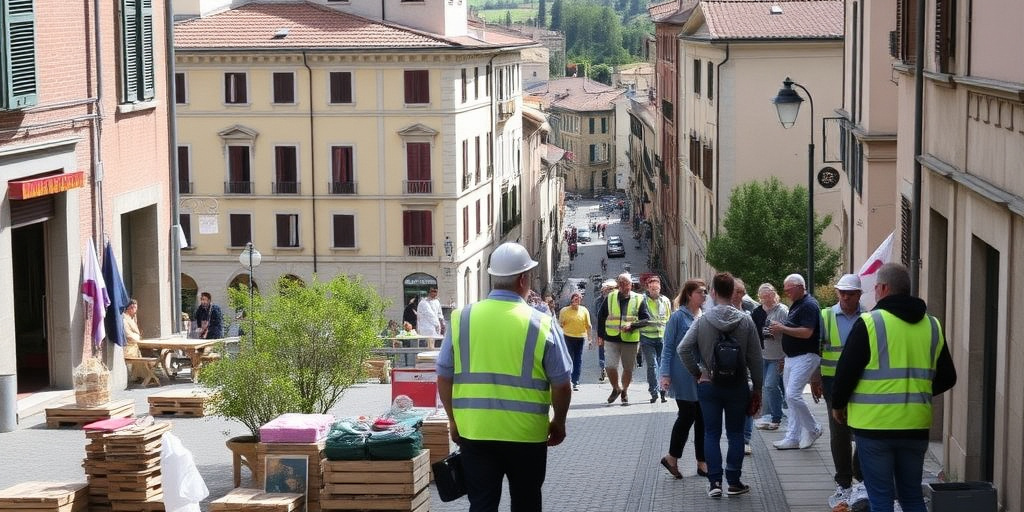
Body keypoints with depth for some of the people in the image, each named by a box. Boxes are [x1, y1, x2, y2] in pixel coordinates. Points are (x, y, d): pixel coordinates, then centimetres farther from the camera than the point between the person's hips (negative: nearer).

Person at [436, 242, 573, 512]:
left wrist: (453, 419, 17)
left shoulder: (461, 319, -2)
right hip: (526, 433, -1)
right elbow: (561, 384, -3)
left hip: (474, 431, 1)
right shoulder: (542, 324, -7)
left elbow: (444, 378, 3)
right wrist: (559, 422, 14)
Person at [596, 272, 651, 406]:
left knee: (628, 368, 8)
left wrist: (632, 326, -17)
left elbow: (646, 319, -1)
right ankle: (616, 388, 15)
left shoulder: (638, 299, -1)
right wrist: (600, 335, 7)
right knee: (610, 366, -11)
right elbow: (601, 316, 12)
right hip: (611, 339, 0)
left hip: (630, 339, 0)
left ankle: (624, 392, 29)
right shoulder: (610, 298, 3)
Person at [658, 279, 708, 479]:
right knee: (687, 416, -2)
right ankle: (672, 458, 14)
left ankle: (702, 462, 14)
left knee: (703, 418, 6)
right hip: (684, 376, -6)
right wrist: (665, 374, -13)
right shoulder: (678, 316, -7)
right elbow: (668, 347, -7)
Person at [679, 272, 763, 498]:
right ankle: (734, 482, 13)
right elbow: (755, 358, -4)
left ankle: (714, 482, 4)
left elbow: (683, 348, -14)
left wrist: (697, 373, -2)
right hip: (737, 386, 0)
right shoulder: (745, 321, -7)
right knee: (735, 433, 10)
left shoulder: (702, 320, -8)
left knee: (711, 434, 7)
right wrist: (757, 387, 5)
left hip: (708, 385, 0)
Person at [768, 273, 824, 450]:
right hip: (791, 357, 10)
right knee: (791, 397, 9)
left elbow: (807, 333, -24)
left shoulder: (809, 305, -14)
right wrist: (780, 331, 9)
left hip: (805, 356, -10)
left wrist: (782, 328, -20)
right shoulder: (796, 305, 16)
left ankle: (813, 429, 2)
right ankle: (793, 438, 13)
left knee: (793, 395, -16)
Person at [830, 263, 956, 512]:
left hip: (874, 425, -5)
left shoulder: (869, 323, -10)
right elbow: (946, 378, 13)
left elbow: (846, 371, -10)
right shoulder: (932, 326, 7)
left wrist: (838, 405, 6)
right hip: (916, 426, 5)